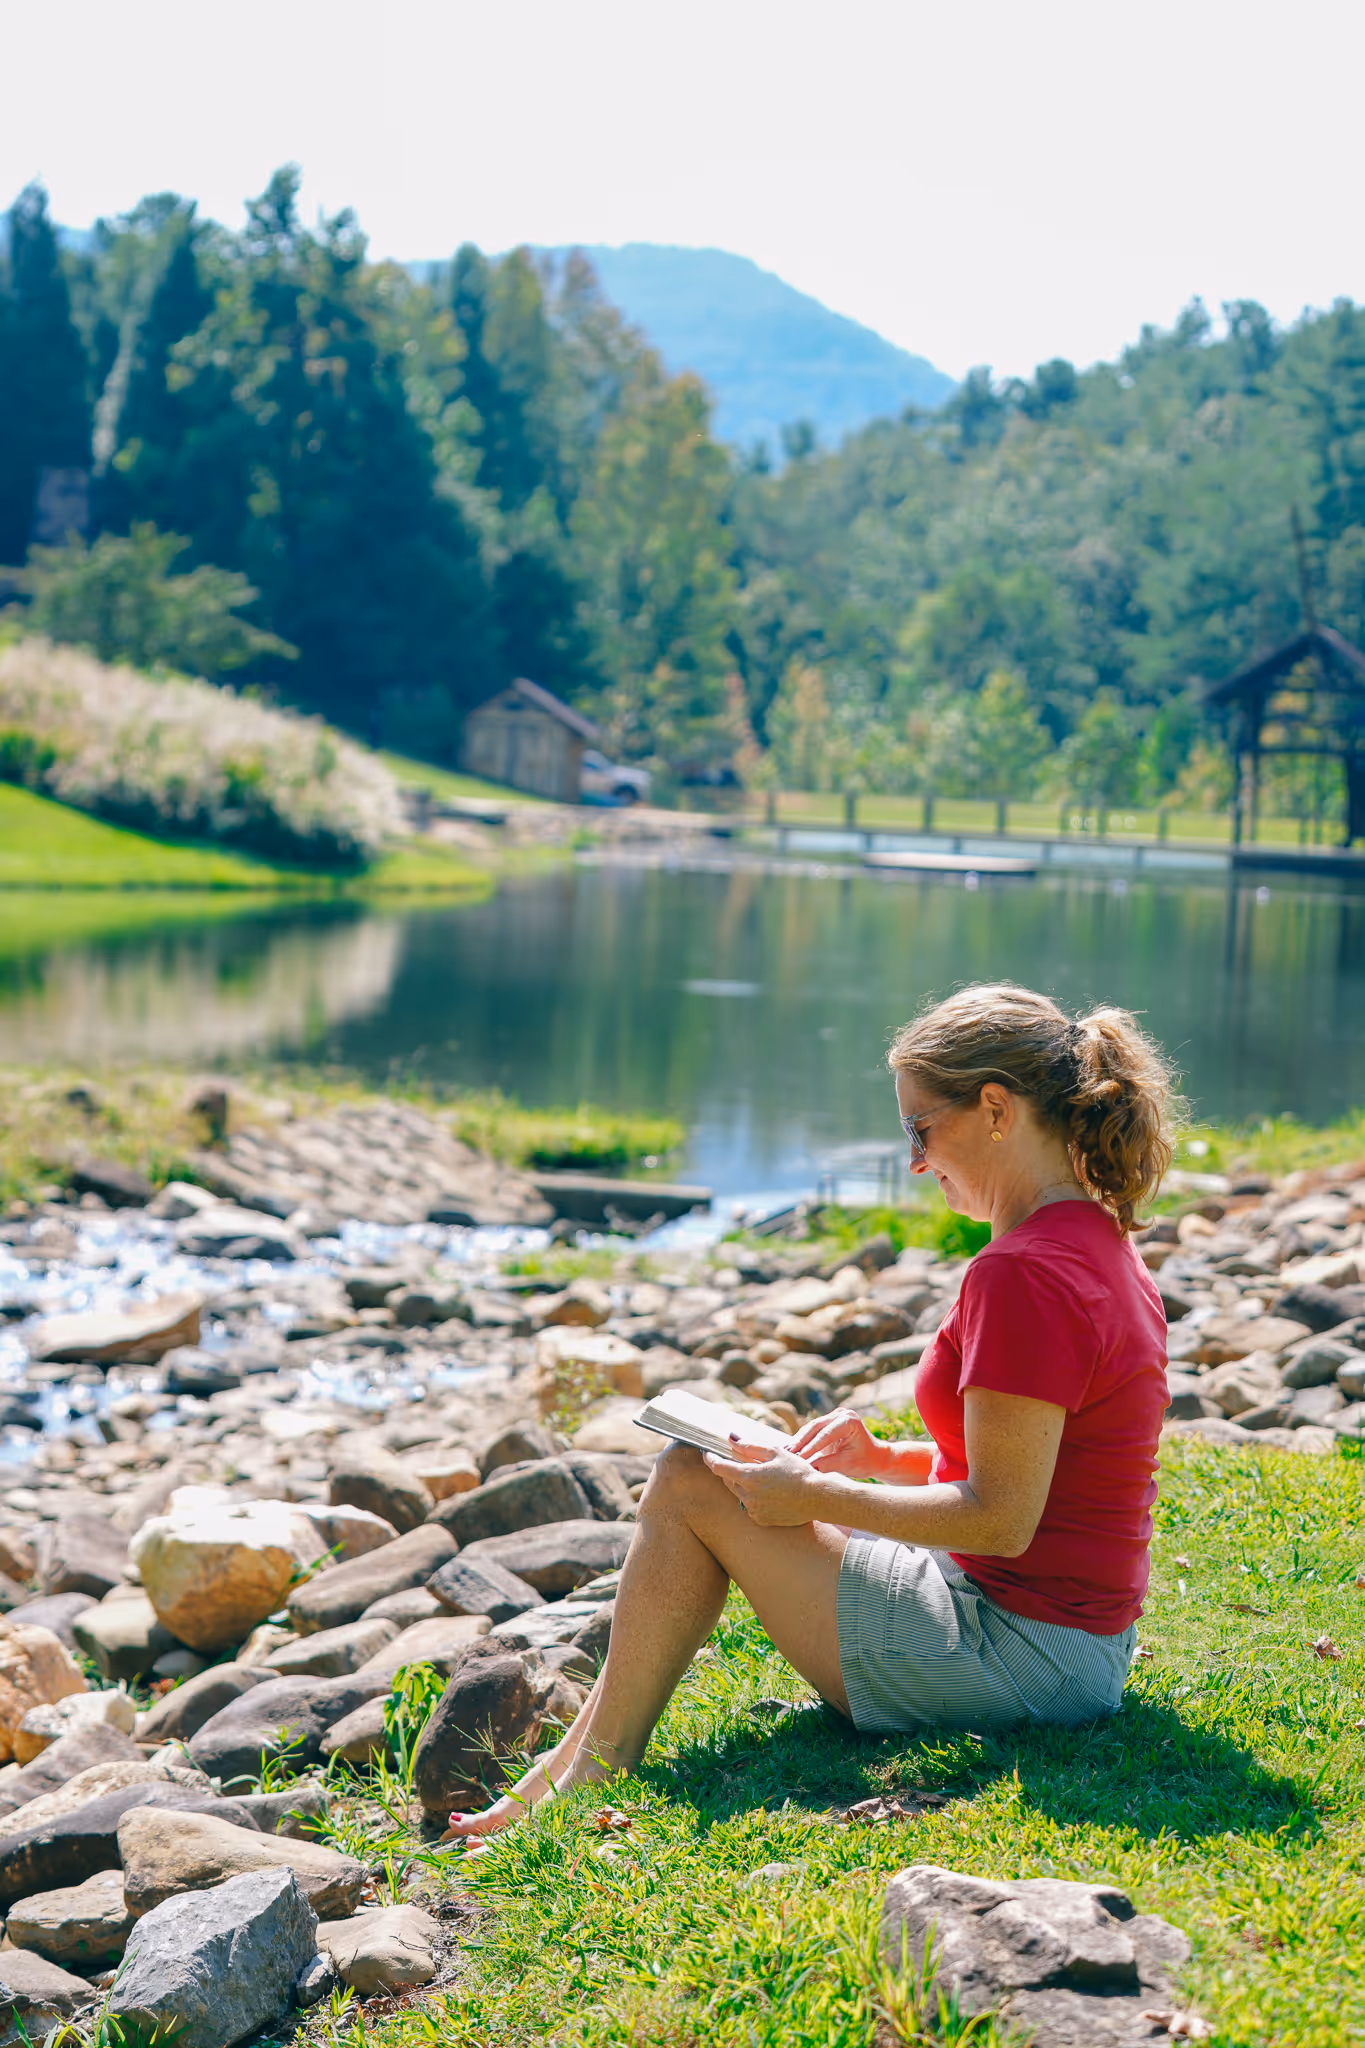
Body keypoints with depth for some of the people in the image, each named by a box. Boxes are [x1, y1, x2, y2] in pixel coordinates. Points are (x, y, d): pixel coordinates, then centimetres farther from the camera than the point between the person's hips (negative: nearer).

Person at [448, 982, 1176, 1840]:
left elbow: (1001, 1520, -23)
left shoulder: (1024, 1276, -21)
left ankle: (589, 1785, 8)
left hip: (1023, 1655, -10)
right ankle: (568, 1765, 21)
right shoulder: (1102, 1244, 10)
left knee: (688, 1484, -3)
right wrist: (885, 1458, 10)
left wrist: (817, 1497, -14)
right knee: (701, 1473, 16)